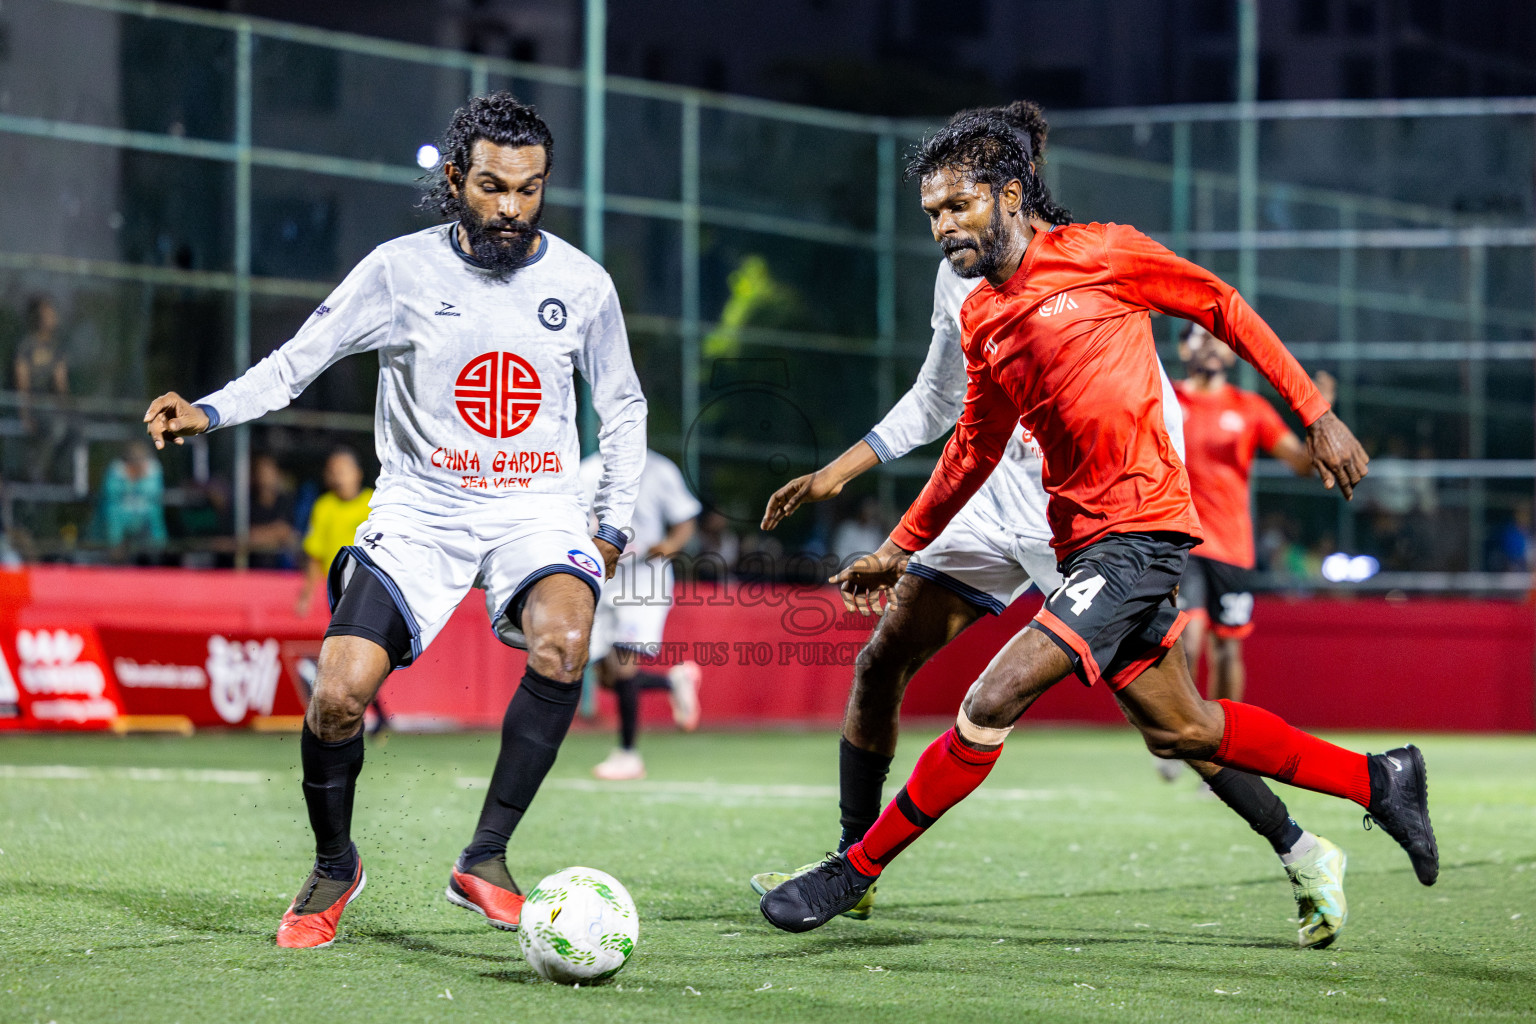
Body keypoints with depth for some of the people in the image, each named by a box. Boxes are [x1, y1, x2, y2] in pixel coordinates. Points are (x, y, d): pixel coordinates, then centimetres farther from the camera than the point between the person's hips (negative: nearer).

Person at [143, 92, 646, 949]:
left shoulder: (581, 283, 0)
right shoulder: (401, 271, -5)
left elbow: (624, 409, 14)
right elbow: (297, 362, -2)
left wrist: (614, 528, 7)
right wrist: (209, 412, -19)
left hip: (536, 507, 1)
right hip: (420, 508, 0)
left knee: (561, 643, -32)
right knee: (340, 694, -18)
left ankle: (485, 859, -19)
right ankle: (334, 868, 12)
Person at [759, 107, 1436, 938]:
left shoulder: (1102, 254, -8)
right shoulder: (979, 317, 11)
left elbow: (1224, 308, 2)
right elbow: (977, 445, 24)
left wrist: (1318, 415, 1)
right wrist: (900, 547, 22)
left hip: (1136, 533, -8)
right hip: (1082, 546, 8)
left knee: (993, 699, -15)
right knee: (1180, 731, 14)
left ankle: (857, 870, -6)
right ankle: (1378, 780, 28)